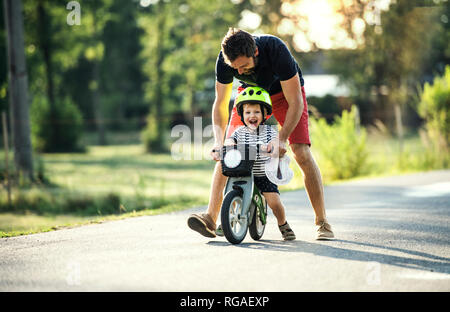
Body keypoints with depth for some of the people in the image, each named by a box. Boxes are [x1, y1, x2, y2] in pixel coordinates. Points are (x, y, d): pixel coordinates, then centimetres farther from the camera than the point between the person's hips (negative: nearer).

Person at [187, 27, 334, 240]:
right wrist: (218, 141, -28)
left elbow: (295, 103, -31)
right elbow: (220, 103, -15)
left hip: (285, 91, -3)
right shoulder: (225, 59, -28)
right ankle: (211, 217, -13)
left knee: (301, 153, -18)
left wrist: (281, 139, -37)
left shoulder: (276, 51, -39)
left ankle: (322, 221, -9)